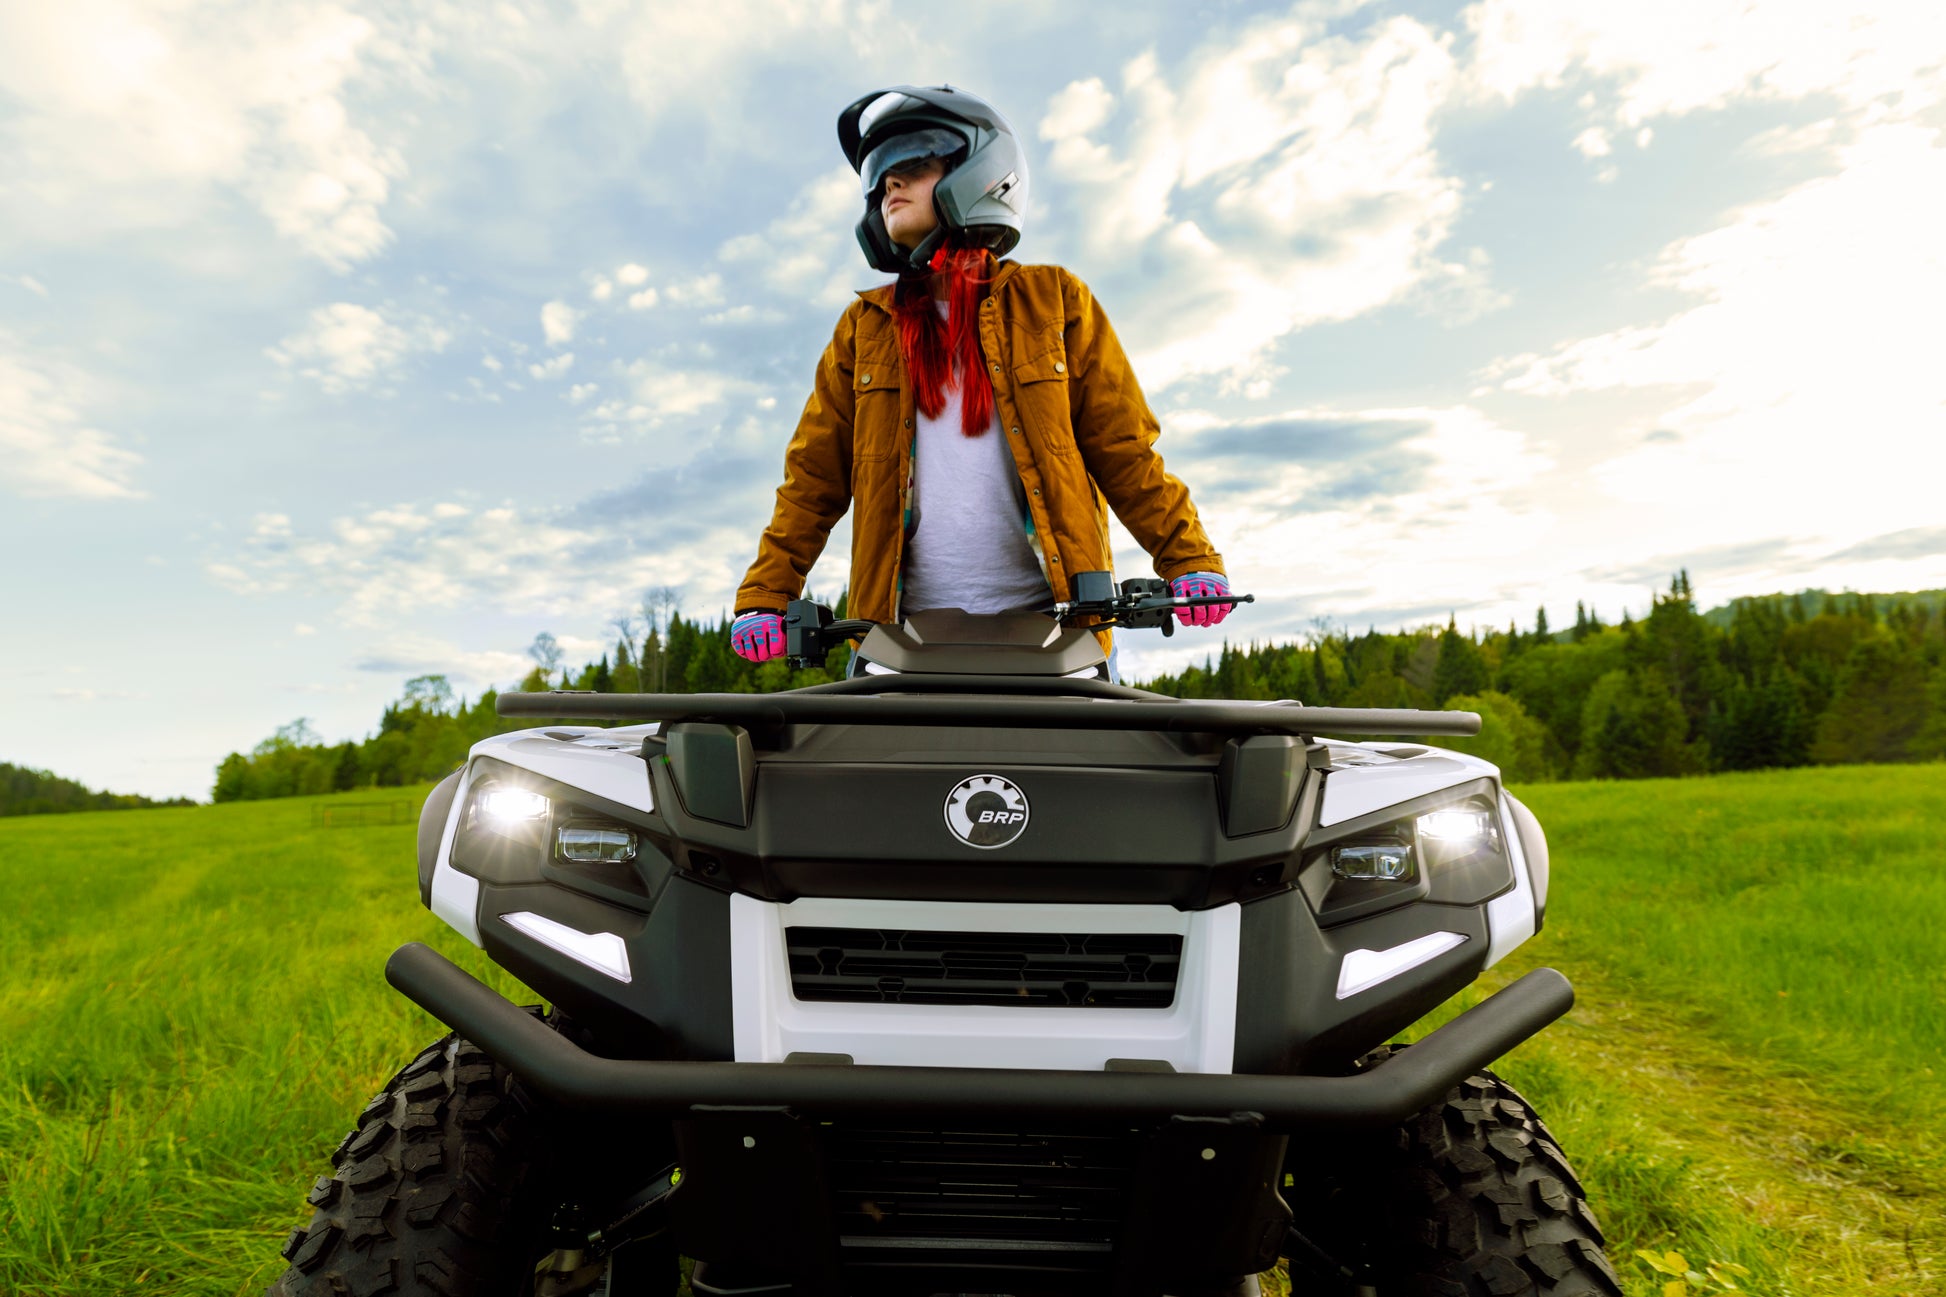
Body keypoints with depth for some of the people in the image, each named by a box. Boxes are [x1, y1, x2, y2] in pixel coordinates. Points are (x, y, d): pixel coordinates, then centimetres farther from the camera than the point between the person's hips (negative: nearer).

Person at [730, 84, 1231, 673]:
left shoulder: (1051, 303, 8)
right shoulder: (865, 329, 14)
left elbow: (1123, 448, 6)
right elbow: (813, 479, 13)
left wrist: (1191, 560, -4)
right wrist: (764, 596, 4)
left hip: (1049, 623, -1)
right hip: (909, 637, 2)